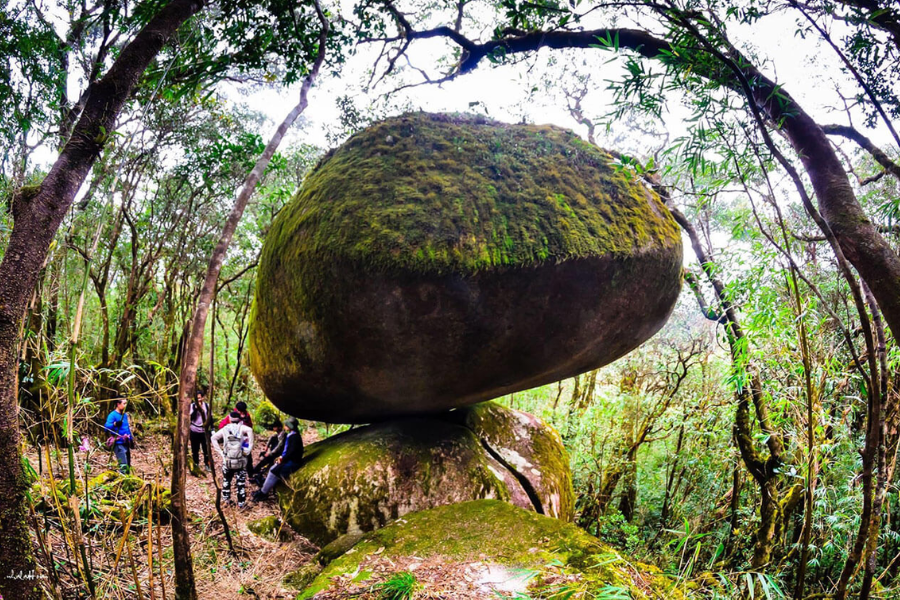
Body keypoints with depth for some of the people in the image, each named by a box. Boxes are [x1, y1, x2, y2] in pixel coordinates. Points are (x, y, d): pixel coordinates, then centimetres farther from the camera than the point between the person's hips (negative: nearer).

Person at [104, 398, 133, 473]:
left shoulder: (125, 415, 15)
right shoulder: (113, 415, -10)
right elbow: (106, 427, -24)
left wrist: (131, 439, 25)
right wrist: (115, 424, -42)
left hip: (126, 443, 8)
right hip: (118, 444, -8)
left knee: (128, 466, 12)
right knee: (123, 465, -17)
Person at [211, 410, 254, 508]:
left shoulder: (225, 429, 4)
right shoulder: (241, 427, -6)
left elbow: (214, 438, -2)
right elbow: (249, 430, -27)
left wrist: (220, 451, -1)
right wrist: (249, 447, -20)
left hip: (227, 460, 2)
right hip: (241, 461, -2)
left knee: (226, 480, 23)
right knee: (241, 482, 9)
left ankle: (227, 499, 31)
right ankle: (240, 503, 13)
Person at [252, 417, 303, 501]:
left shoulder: (295, 437, -18)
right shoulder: (291, 435, 11)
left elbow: (292, 452, -22)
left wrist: (282, 459, -15)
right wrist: (281, 457, 6)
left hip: (293, 462, -9)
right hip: (288, 460, 9)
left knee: (274, 471, -15)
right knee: (272, 469, 2)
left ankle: (263, 493, -5)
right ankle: (263, 490, 4)